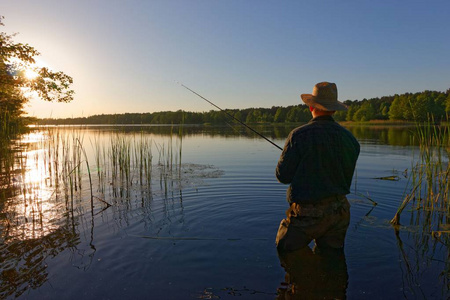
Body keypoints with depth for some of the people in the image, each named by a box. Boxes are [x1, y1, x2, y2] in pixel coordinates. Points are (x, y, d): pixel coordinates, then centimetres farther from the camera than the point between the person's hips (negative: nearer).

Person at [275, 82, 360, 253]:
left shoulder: (299, 135, -16)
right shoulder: (350, 138, 1)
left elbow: (283, 176, -11)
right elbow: (346, 181, 9)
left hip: (307, 213, -5)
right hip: (339, 211, 6)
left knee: (285, 253, 10)